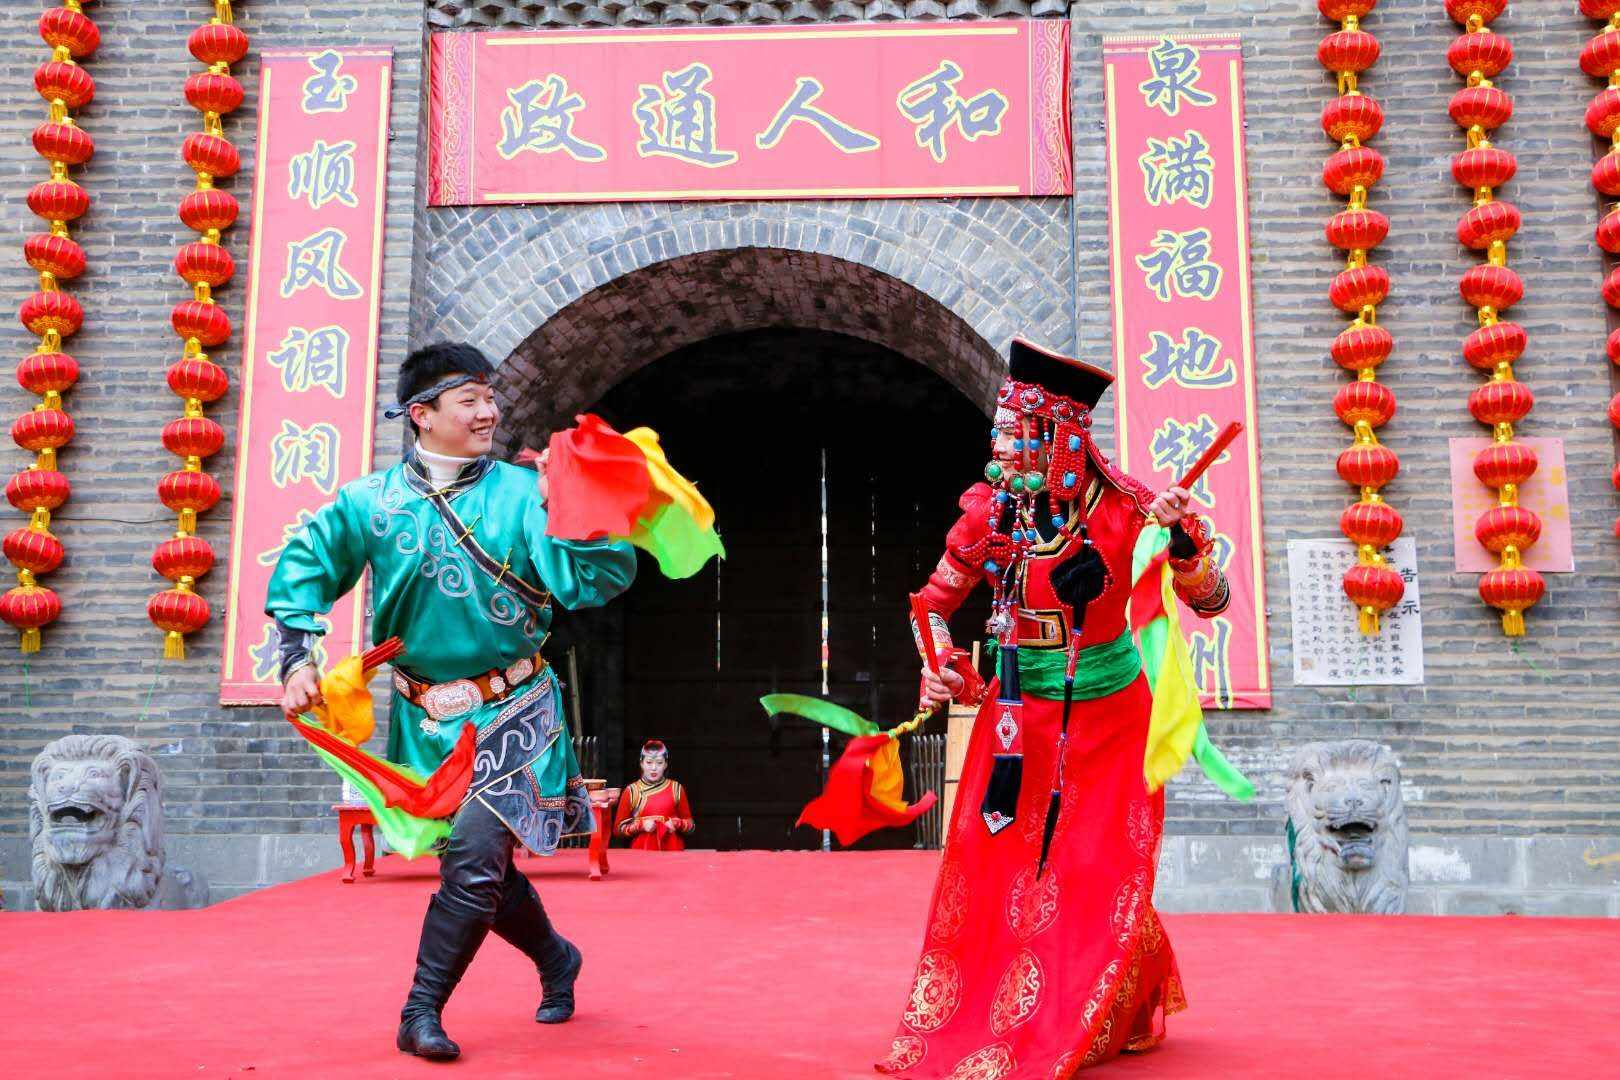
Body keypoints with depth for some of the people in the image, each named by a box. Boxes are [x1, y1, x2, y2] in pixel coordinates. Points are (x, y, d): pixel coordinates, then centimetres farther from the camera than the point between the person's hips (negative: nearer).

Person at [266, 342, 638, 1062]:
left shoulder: (521, 491, -6)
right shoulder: (369, 502, 0)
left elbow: (598, 581, -14)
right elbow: (301, 572, 8)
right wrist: (299, 661, -3)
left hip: (513, 711, -3)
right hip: (426, 717, 3)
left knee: (475, 856, -13)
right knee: (475, 861, 13)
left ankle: (422, 1011, 4)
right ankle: (555, 957, 39)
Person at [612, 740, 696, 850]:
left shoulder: (676, 788, 5)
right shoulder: (631, 790, 3)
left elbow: (690, 824, 10)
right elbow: (618, 828, 5)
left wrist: (677, 824, -8)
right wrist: (640, 825, -9)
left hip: (672, 850, 0)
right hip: (641, 851, 0)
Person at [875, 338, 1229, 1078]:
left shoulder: (1121, 508, -15)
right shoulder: (990, 511, -9)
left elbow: (1210, 602, -10)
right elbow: (935, 601, 6)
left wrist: (1183, 535, -27)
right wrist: (935, 666, -11)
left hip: (1108, 715, -1)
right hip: (1021, 714, 2)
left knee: (1100, 876, 3)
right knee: (988, 868, 1)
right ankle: (973, 1019, 21)